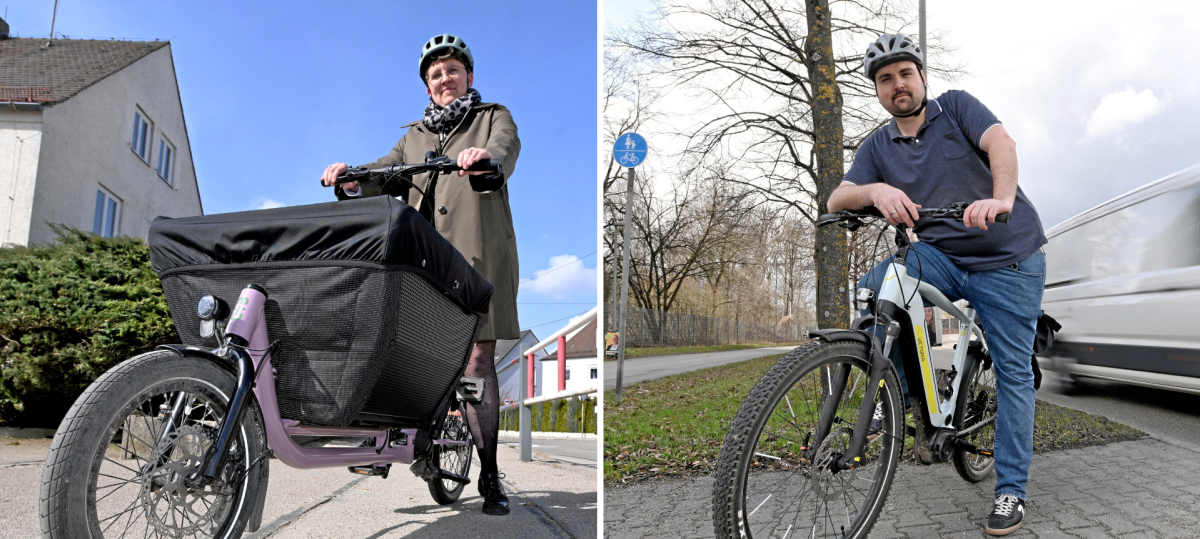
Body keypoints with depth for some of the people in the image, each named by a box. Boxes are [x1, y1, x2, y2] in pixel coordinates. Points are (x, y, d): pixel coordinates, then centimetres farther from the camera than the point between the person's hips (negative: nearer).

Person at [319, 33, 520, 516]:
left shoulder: (494, 118, 14)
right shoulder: (415, 136, 26)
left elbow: (505, 148, -9)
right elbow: (388, 172, 9)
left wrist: (485, 157, -34)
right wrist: (352, 180, -14)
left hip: (477, 256, -3)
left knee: (477, 361, -8)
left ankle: (489, 475, -1)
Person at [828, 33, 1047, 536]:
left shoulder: (957, 107, 0)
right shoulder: (877, 147, 6)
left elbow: (1000, 142, -19)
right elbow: (837, 200, -8)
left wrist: (1001, 197, -40)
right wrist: (877, 190, -31)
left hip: (1008, 259, -2)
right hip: (942, 257, 2)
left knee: (1013, 373, -1)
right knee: (872, 288, -25)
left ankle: (1010, 491, 11)